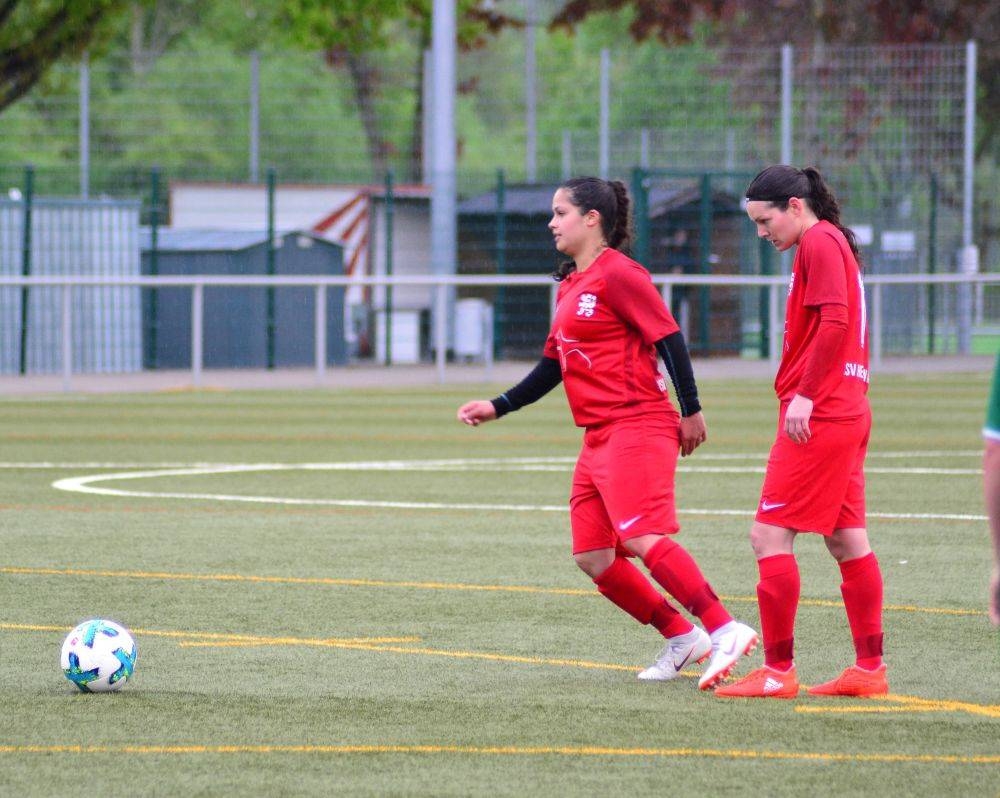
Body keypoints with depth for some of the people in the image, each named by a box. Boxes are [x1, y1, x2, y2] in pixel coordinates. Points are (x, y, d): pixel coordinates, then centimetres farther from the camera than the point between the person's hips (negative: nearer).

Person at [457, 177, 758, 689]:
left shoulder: (618, 274, -9)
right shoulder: (570, 286, 19)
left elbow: (669, 338, -13)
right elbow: (553, 365, 26)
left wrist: (691, 412, -15)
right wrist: (497, 408, 22)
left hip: (637, 428, -10)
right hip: (599, 437, 10)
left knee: (643, 540, -23)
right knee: (592, 557, 4)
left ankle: (725, 631, -24)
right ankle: (681, 638, 11)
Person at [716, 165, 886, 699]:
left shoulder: (819, 243, -10)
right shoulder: (834, 243, 19)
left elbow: (833, 322, -22)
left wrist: (805, 395, -22)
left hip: (818, 416, -10)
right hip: (847, 413, 10)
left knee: (769, 535, -9)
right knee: (847, 540, 11)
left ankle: (778, 671, -9)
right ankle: (869, 669, 13)